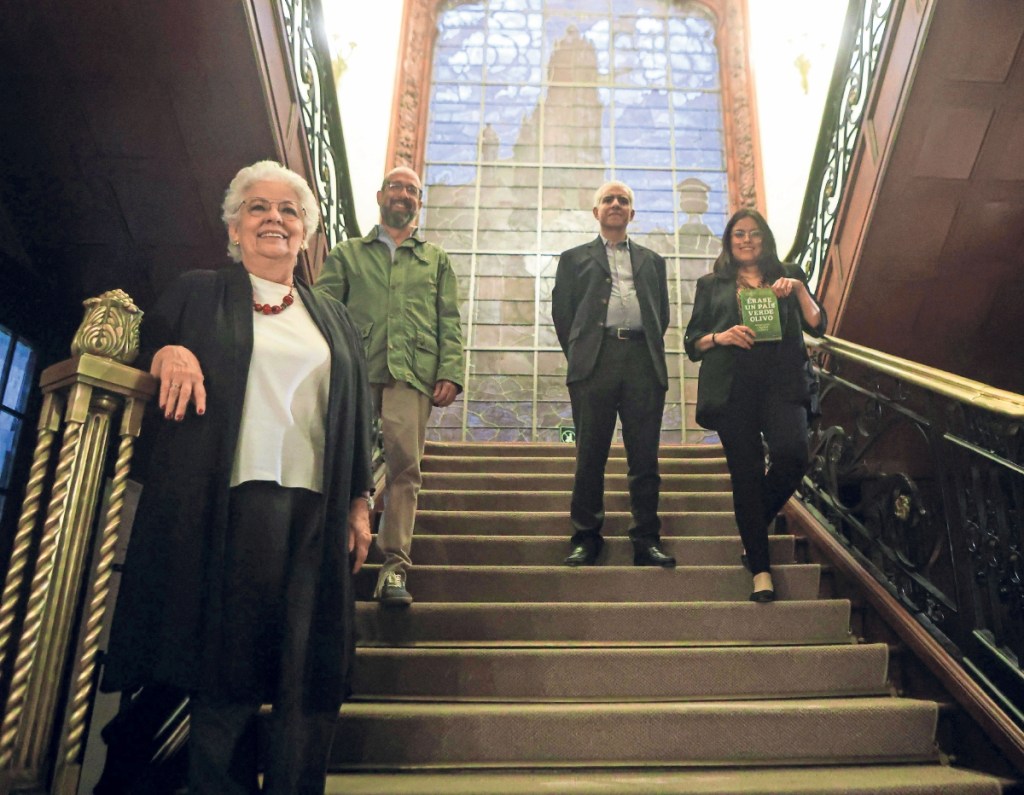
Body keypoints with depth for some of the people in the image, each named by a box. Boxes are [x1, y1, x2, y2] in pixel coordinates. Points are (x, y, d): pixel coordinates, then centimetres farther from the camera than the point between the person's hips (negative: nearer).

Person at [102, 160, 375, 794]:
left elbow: (358, 418, 16)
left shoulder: (334, 319, 20)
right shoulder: (198, 295, 15)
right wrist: (168, 352, -8)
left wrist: (360, 502, 8)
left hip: (316, 511, 2)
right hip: (228, 505, -2)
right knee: (226, 673, -1)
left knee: (312, 682, 0)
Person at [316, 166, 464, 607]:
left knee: (405, 466, -10)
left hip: (412, 372, 0)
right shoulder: (347, 254, 22)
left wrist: (450, 371, -1)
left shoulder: (436, 260, 24)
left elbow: (449, 321, 14)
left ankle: (394, 566, -8)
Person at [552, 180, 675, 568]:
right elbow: (561, 313, 11)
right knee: (590, 456, 0)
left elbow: (663, 313, 20)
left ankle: (647, 541, 6)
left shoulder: (651, 260, 23)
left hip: (643, 362, 2)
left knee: (645, 458, 1)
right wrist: (578, 356, 5)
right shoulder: (574, 258, 17)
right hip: (595, 362, -1)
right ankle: (585, 538, 7)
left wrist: (651, 353, 9)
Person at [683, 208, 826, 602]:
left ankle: (755, 521, 10)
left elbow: (817, 326, 8)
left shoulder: (787, 276, 19)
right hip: (732, 387, 0)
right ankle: (760, 570, 4)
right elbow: (692, 341, 11)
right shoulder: (711, 284, 17)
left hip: (781, 381, 1)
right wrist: (721, 337, -8)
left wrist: (799, 290, -6)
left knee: (792, 454, -21)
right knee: (746, 472, -3)